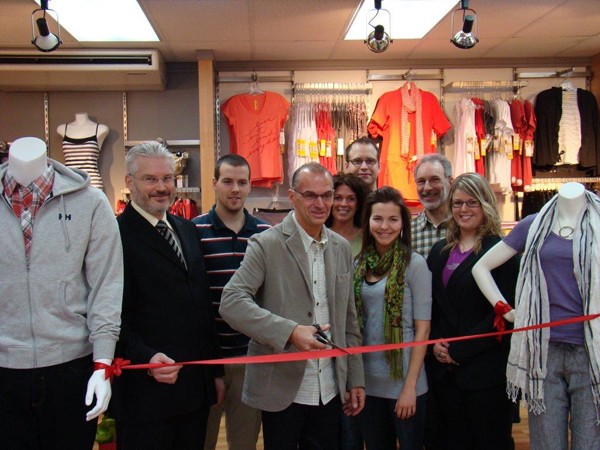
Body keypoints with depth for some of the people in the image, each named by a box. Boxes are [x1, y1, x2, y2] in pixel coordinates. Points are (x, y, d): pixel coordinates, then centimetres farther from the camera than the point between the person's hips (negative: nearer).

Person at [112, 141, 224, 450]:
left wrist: (215, 371, 16)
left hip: (196, 389, 7)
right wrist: (145, 358, -27)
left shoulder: (187, 230, 13)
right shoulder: (117, 236, -10)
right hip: (145, 393, -6)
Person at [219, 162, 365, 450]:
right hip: (282, 389, -5)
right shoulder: (266, 244, -9)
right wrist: (290, 331, -29)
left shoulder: (341, 248, 8)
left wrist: (355, 380, 12)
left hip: (330, 391, 5)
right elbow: (231, 303, -20)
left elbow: (348, 320, 13)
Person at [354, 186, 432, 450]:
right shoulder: (359, 265, 4)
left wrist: (410, 386, -13)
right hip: (367, 381, 4)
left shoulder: (414, 265, -9)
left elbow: (422, 330, -10)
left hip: (403, 381, -4)